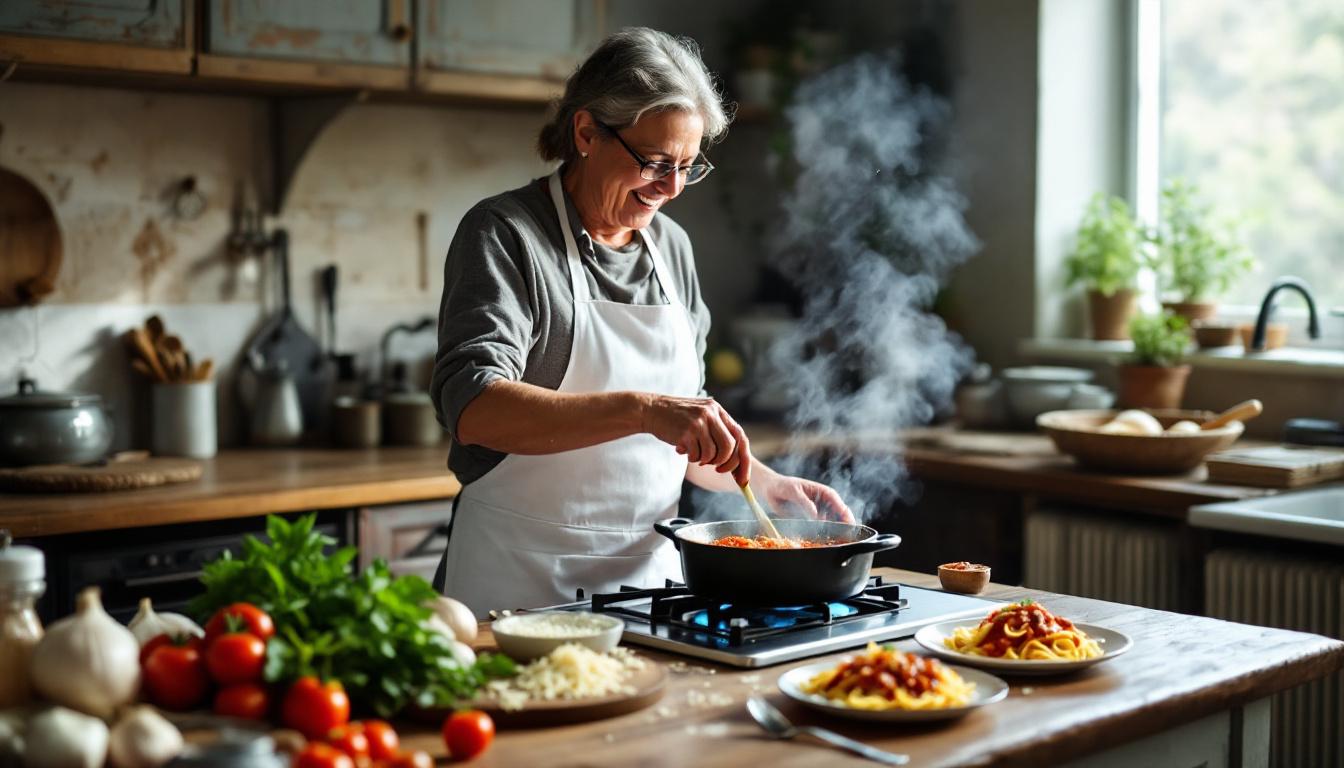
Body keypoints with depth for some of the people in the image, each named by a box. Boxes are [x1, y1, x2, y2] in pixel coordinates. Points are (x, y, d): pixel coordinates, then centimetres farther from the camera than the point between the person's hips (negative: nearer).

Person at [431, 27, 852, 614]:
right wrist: (641, 409, -31)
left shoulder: (671, 246, 12)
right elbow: (473, 407, -23)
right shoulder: (505, 234, -7)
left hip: (650, 574, 5)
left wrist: (763, 483, 7)